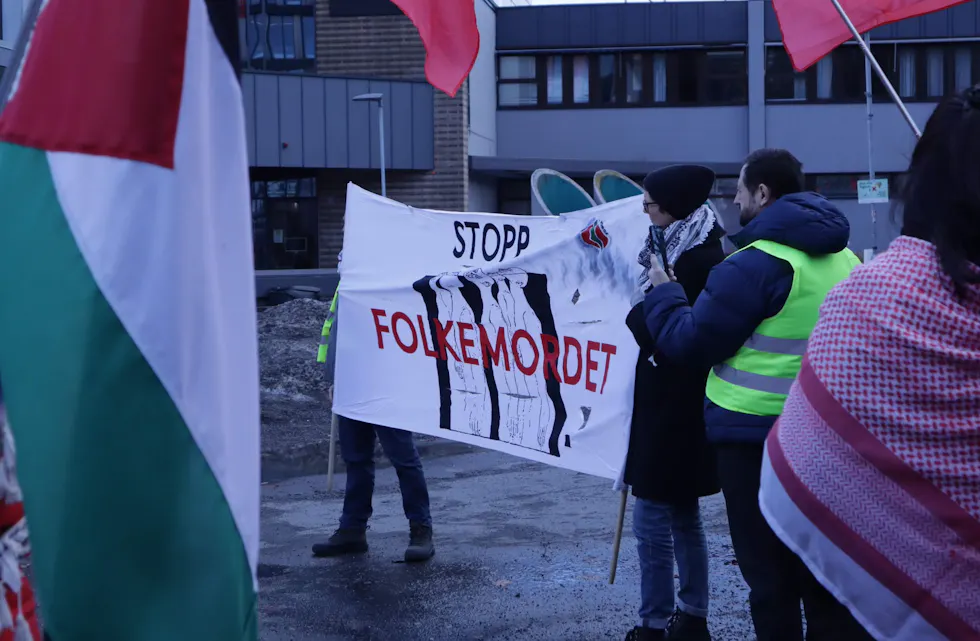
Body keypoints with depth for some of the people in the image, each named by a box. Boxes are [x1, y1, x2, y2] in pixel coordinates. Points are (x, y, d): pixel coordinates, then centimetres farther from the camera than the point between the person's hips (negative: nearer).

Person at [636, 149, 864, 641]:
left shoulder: (755, 264, -18)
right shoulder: (847, 259, 7)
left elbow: (690, 341, -14)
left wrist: (662, 292, 3)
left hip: (756, 433, -7)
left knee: (769, 568, 3)